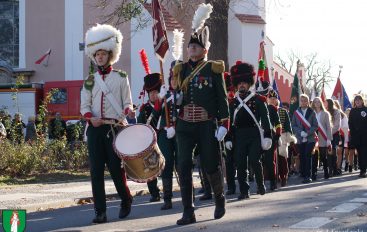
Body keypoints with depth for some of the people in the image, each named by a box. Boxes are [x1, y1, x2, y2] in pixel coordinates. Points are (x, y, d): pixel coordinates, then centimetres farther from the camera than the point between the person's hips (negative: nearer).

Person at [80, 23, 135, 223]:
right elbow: (84, 106, 10)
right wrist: (91, 118, -10)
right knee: (96, 171, -2)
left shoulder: (121, 77, 6)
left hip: (115, 128, -2)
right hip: (95, 130, 2)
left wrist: (128, 111, -17)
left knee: (116, 168, -1)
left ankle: (126, 200, 26)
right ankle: (100, 212, 1)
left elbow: (127, 103, 6)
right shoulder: (90, 81, 12)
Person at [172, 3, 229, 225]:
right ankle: (188, 212, -2)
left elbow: (222, 98, -2)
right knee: (184, 166, -6)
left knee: (211, 165, 5)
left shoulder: (214, 69, 0)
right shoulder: (180, 69, 9)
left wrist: (224, 123, -9)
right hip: (185, 125, 3)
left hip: (207, 125, -3)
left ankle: (220, 198, 32)